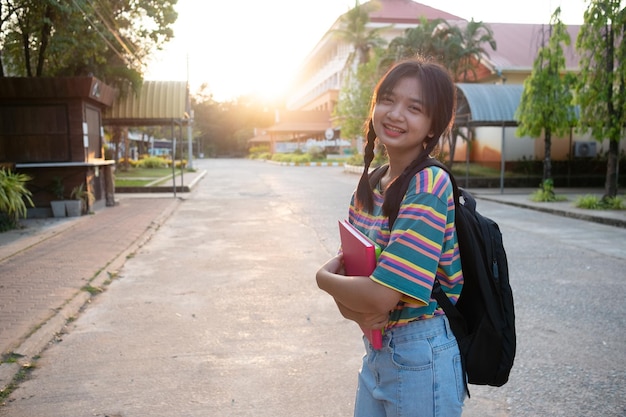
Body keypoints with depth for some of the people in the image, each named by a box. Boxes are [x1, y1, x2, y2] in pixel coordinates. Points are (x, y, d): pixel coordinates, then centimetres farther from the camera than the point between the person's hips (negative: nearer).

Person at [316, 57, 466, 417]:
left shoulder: (429, 185, -22)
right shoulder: (369, 187, 2)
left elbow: (380, 296, -27)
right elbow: (346, 264, 6)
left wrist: (324, 278, -9)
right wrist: (354, 307, -16)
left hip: (421, 357, -6)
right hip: (377, 349, 7)